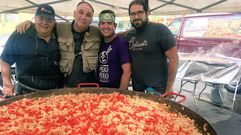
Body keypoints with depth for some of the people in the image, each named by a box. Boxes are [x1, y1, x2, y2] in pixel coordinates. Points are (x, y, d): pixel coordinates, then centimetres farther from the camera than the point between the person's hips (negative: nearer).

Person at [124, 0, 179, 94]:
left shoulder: (160, 30, -11)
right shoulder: (128, 35, 5)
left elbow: (174, 58, -13)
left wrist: (169, 87, -14)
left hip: (158, 89, -5)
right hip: (137, 88, 5)